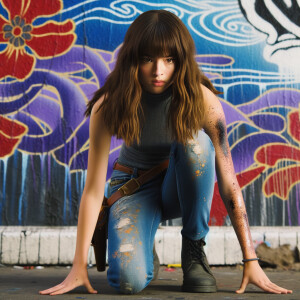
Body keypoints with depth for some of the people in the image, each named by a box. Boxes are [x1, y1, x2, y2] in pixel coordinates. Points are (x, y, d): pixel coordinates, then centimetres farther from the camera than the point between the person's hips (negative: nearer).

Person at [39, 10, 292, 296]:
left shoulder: (203, 100, -24)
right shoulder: (108, 106, -23)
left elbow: (228, 181, -24)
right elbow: (93, 189, -21)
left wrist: (250, 261, -25)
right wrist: (79, 267, -22)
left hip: (183, 188, 1)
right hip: (133, 186, -1)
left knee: (196, 142, -35)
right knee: (129, 280, -28)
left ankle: (194, 250, -16)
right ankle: (144, 249, 10)